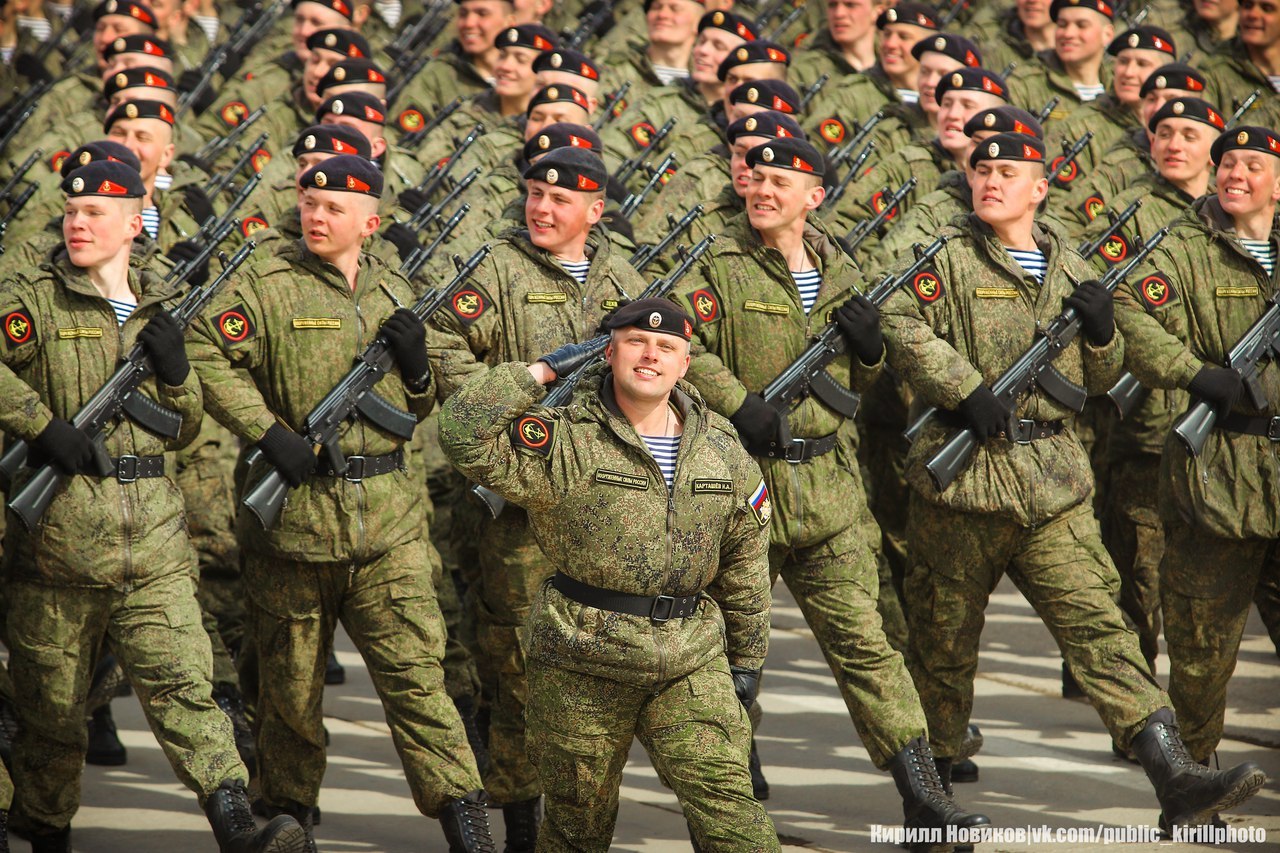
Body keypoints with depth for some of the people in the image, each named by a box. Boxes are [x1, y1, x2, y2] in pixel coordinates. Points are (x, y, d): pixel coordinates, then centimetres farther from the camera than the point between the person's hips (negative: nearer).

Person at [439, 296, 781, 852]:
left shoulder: (722, 450, 7)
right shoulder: (566, 443, -7)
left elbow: (744, 565, 16)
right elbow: (464, 435, -22)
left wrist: (746, 659, 16)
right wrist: (540, 372, -17)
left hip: (691, 664, 2)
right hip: (584, 665, -2)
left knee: (727, 803, -11)